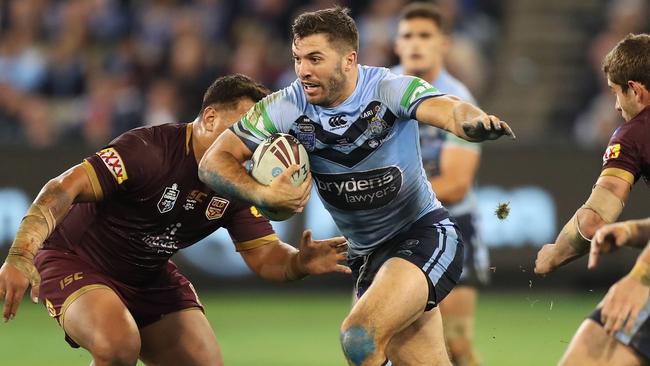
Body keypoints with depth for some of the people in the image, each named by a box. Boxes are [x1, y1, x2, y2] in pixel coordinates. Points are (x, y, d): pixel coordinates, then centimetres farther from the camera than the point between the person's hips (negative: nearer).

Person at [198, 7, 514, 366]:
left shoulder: (389, 89, -18)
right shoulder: (288, 106, -8)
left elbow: (446, 109, -36)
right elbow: (214, 161, -7)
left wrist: (472, 120, -60)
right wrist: (263, 194, -25)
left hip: (425, 236, -5)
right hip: (366, 255, 5)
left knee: (360, 337, -27)